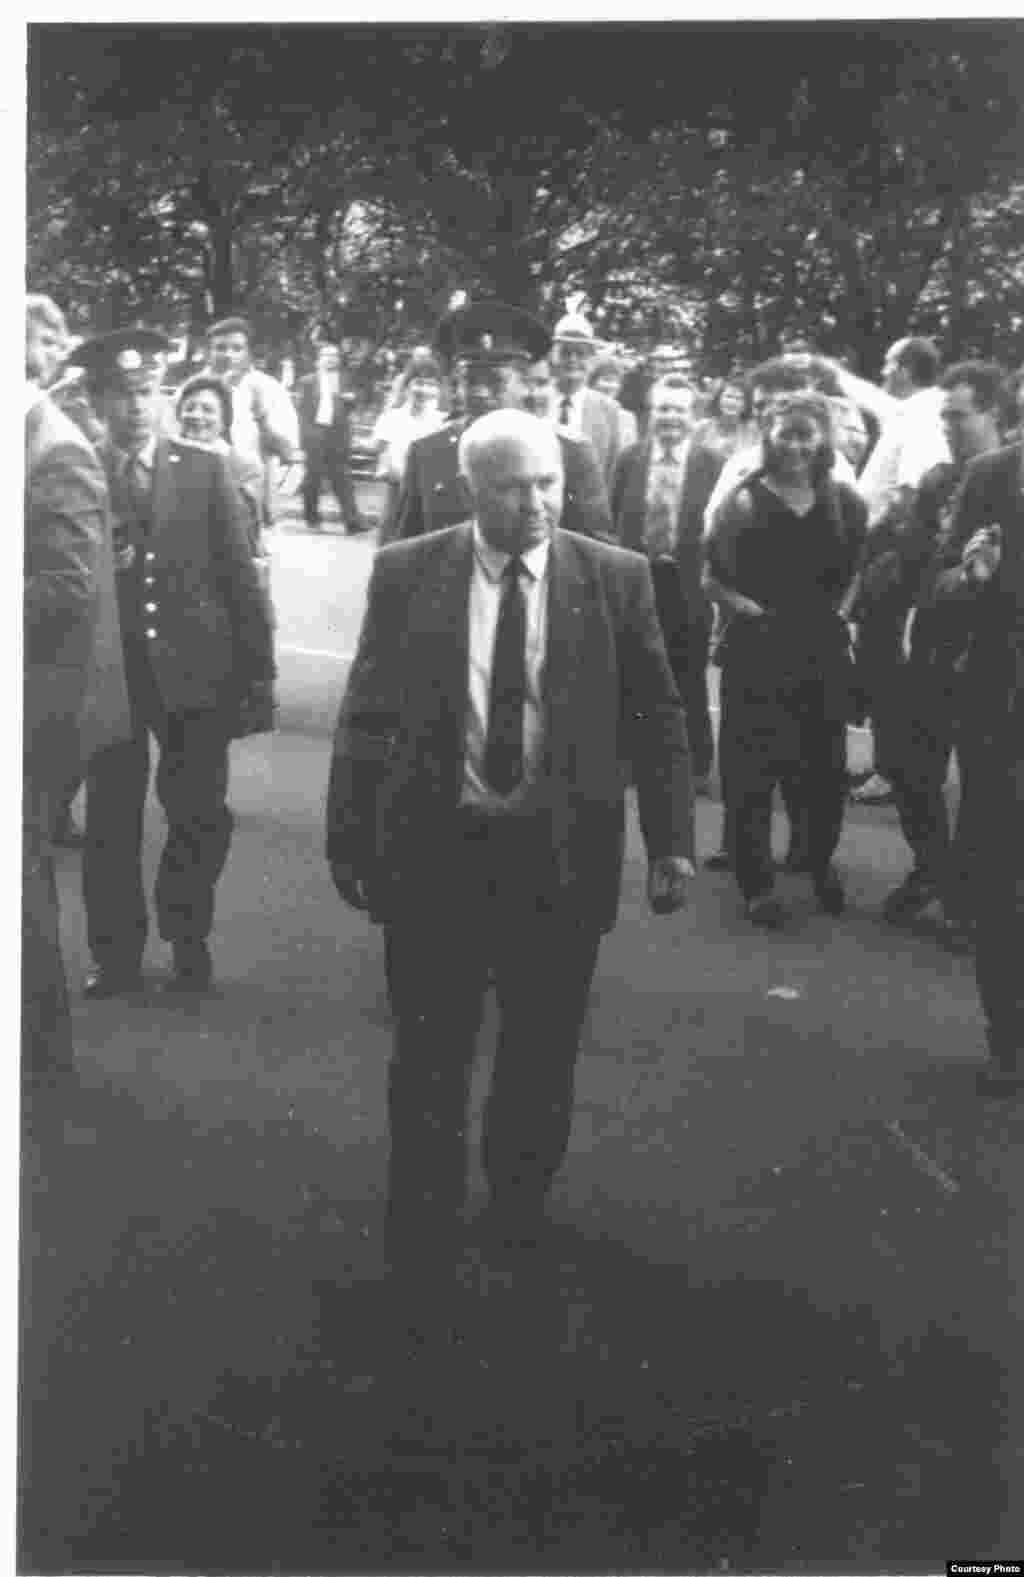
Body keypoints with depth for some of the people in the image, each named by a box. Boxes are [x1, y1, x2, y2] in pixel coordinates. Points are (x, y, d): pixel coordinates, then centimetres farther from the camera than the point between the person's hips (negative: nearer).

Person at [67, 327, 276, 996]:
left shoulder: (206, 470, 1)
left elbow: (241, 575, 0)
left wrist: (258, 669, -3)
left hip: (195, 669, 0)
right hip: (110, 668, 0)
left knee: (199, 815, 7)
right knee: (111, 817, 6)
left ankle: (189, 941, 26)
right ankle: (116, 953, 19)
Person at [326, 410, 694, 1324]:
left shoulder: (617, 579, -3)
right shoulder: (406, 574, -4)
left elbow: (658, 720, -1)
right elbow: (366, 716, -1)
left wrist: (672, 840, -6)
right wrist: (349, 838, -2)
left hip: (562, 856, 1)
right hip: (433, 848, 0)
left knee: (542, 1058, 16)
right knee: (429, 1059, 11)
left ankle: (520, 1217, 39)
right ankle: (423, 1238, 29)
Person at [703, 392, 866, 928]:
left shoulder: (843, 502, 2)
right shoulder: (745, 502, -7)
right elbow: (712, 577, -2)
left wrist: (840, 607, 3)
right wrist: (747, 608, -14)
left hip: (823, 651, 3)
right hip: (758, 651, -3)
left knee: (825, 767, 13)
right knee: (751, 771, 1)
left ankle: (822, 864, 36)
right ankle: (757, 884, 14)